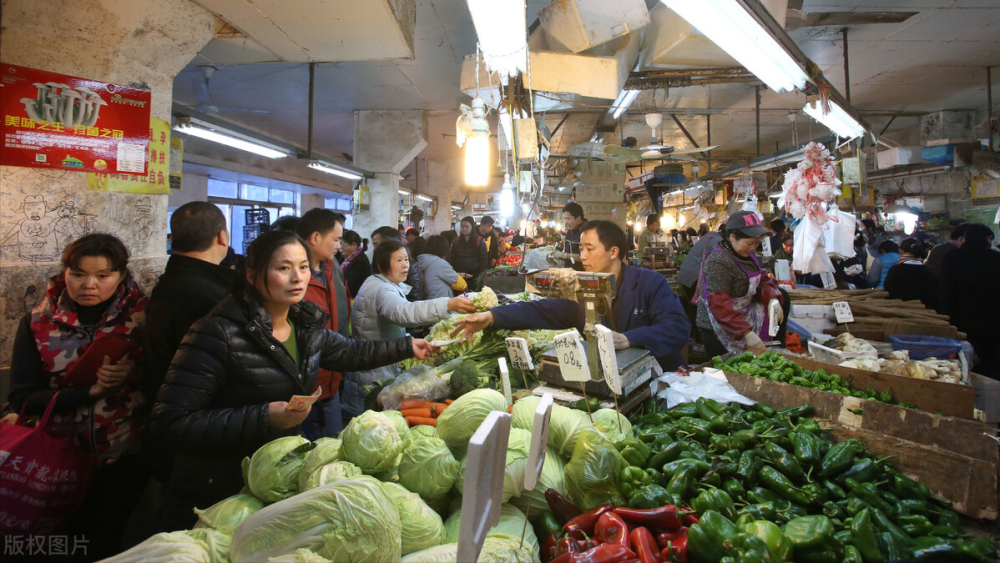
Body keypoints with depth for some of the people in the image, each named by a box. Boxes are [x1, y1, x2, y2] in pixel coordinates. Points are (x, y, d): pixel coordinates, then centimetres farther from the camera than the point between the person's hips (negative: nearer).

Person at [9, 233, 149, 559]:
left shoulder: (144, 316, -4)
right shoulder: (38, 324, 2)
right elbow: (22, 399, -5)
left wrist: (136, 374, -19)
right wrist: (90, 390, -17)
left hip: (127, 459, -2)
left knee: (111, 539, 1)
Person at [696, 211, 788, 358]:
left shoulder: (746, 255, 4)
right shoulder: (718, 261, -23)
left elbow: (762, 280, 11)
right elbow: (720, 306, -30)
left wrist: (772, 299, -11)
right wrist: (748, 334, -34)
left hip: (745, 316, 9)